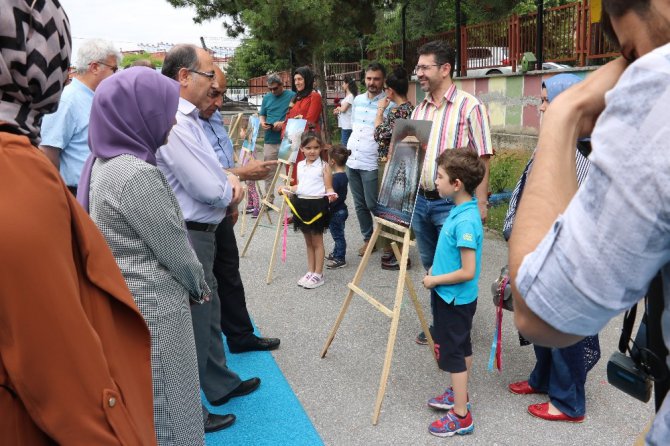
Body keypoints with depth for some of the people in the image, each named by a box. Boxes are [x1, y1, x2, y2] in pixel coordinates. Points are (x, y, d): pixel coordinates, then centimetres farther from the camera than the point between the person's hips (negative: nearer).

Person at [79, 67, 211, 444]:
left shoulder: (105, 162, 5)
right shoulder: (137, 175, -25)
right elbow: (174, 248, -18)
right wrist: (199, 286, 0)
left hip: (122, 300, 9)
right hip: (151, 307, -9)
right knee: (166, 410, 8)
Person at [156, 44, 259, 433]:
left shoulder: (188, 118, 11)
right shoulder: (173, 123, -24)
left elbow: (209, 172, 18)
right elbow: (210, 190, -25)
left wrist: (230, 178, -3)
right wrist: (232, 188, -3)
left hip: (198, 233, 11)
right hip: (187, 238, -11)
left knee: (208, 313, 22)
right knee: (192, 323, 4)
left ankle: (221, 384, 41)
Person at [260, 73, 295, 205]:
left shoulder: (292, 96, -3)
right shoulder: (266, 98, 13)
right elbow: (262, 115, 22)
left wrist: (283, 123, -16)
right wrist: (262, 123, 0)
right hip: (270, 140, 5)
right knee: (269, 172, 9)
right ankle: (268, 200, 19)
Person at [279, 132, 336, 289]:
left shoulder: (324, 167, -7)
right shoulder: (300, 165, 10)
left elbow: (328, 188, -9)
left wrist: (331, 195, -29)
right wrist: (287, 189, 10)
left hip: (317, 205, -6)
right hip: (302, 204, 6)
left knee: (317, 241, 3)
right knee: (308, 241, 15)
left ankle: (318, 274, 12)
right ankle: (310, 271, 25)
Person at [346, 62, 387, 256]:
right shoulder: (358, 100, 10)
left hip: (371, 163, -6)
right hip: (351, 161, 7)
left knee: (373, 205, -1)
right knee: (359, 204, 13)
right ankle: (368, 238, 27)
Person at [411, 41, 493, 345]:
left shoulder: (469, 107, -9)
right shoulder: (419, 109, 11)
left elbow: (482, 158, -11)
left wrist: (479, 203, -14)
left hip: (452, 203, -7)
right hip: (420, 199, 7)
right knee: (430, 267, 17)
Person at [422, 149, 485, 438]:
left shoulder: (465, 221, -28)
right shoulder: (459, 210, 1)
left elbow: (468, 272, -27)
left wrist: (434, 280, -17)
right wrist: (437, 268, 8)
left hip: (454, 299, -9)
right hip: (453, 297, 9)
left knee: (453, 353, 2)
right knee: (462, 348, 22)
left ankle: (461, 417, 15)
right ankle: (459, 394, 40)